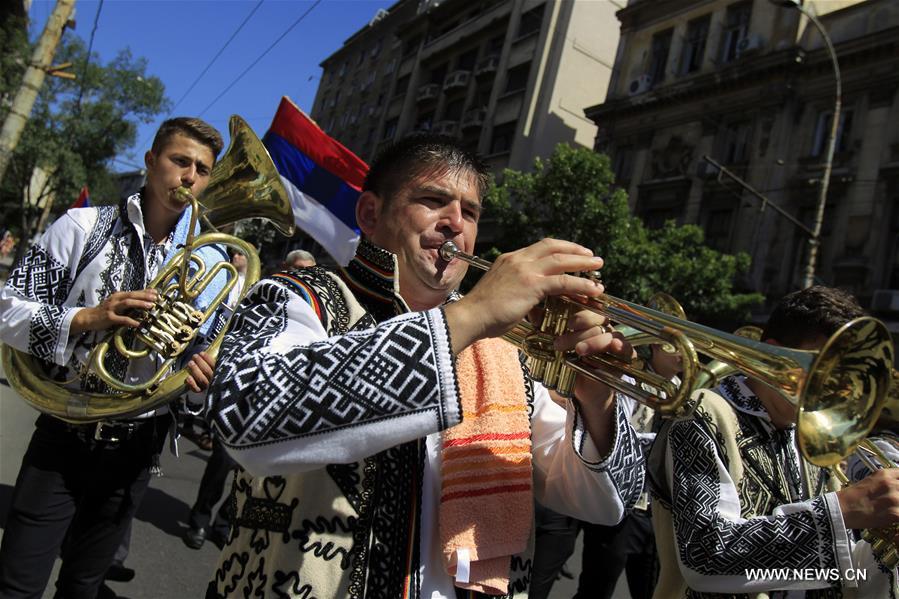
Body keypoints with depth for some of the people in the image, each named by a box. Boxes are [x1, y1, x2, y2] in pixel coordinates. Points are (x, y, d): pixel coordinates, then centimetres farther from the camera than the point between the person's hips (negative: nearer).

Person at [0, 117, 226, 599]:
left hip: (134, 448, 2)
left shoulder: (210, 262, -1)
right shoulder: (83, 226, -5)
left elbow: (209, 355, 2)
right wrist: (87, 318, -25)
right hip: (64, 436, -2)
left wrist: (197, 370, -21)